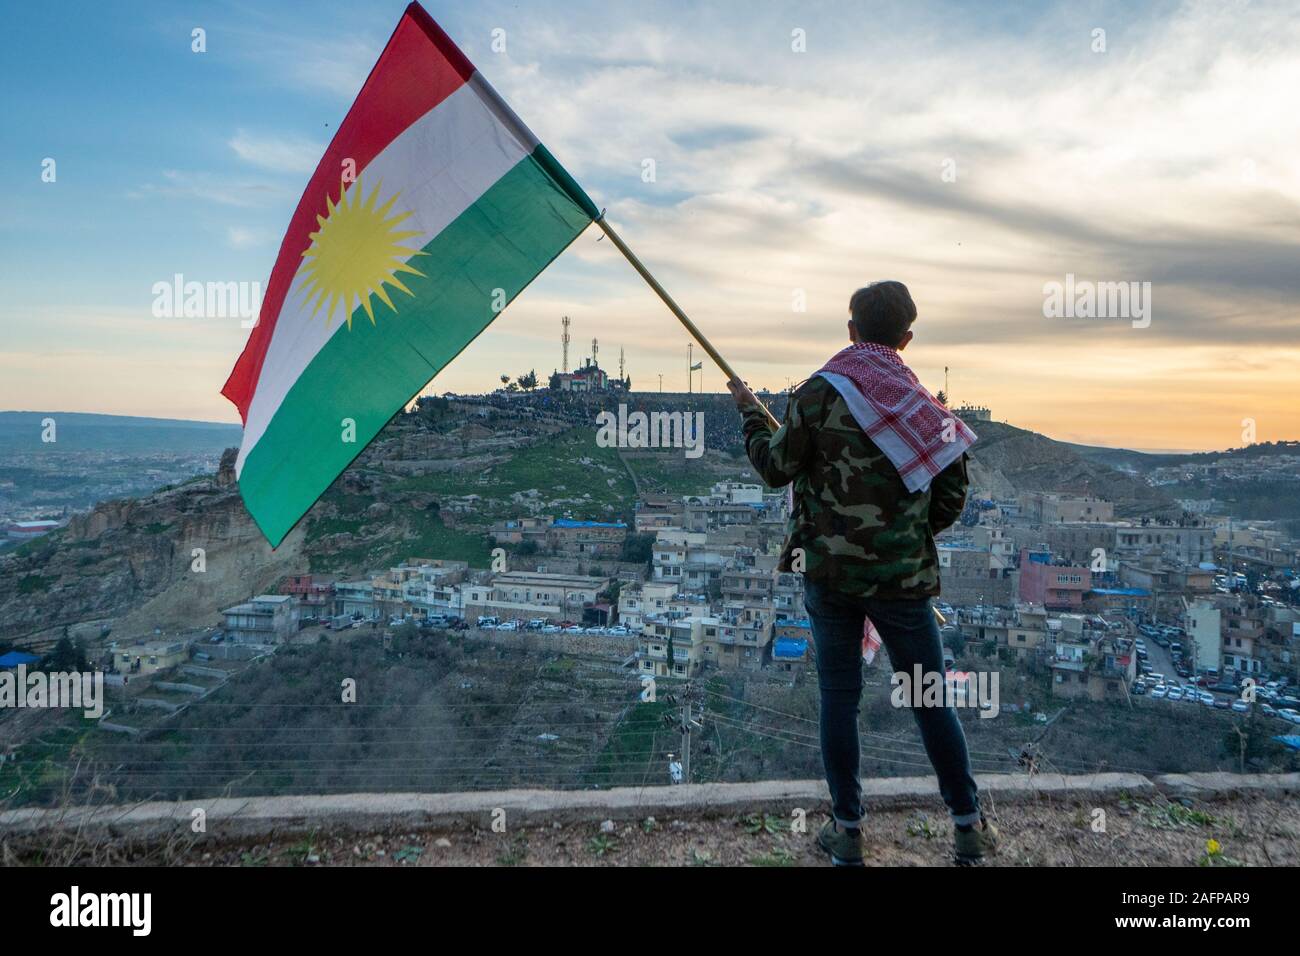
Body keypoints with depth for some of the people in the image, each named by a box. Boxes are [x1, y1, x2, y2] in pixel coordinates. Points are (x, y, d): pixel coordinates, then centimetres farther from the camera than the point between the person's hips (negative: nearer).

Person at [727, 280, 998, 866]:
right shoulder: (925, 405, 1)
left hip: (830, 570, -1)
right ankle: (968, 826, 24)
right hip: (904, 576, 2)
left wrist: (751, 414, 14)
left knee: (838, 698, 10)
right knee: (931, 700, 13)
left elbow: (776, 469, -1)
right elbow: (952, 499, 4)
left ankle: (846, 831, 19)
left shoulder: (818, 393, -8)